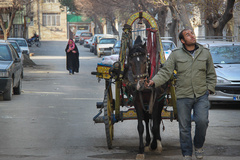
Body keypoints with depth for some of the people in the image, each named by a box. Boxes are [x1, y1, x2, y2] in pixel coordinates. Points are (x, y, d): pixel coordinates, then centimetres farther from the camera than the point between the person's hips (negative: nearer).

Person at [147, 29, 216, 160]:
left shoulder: (205, 53, 7)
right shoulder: (175, 55, 1)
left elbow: (211, 74, 16)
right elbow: (165, 72, -5)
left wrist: (209, 89, 5)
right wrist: (154, 81, -21)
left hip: (201, 96, 1)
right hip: (183, 96, 0)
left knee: (202, 121, -16)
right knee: (184, 127, 3)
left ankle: (198, 146, 11)